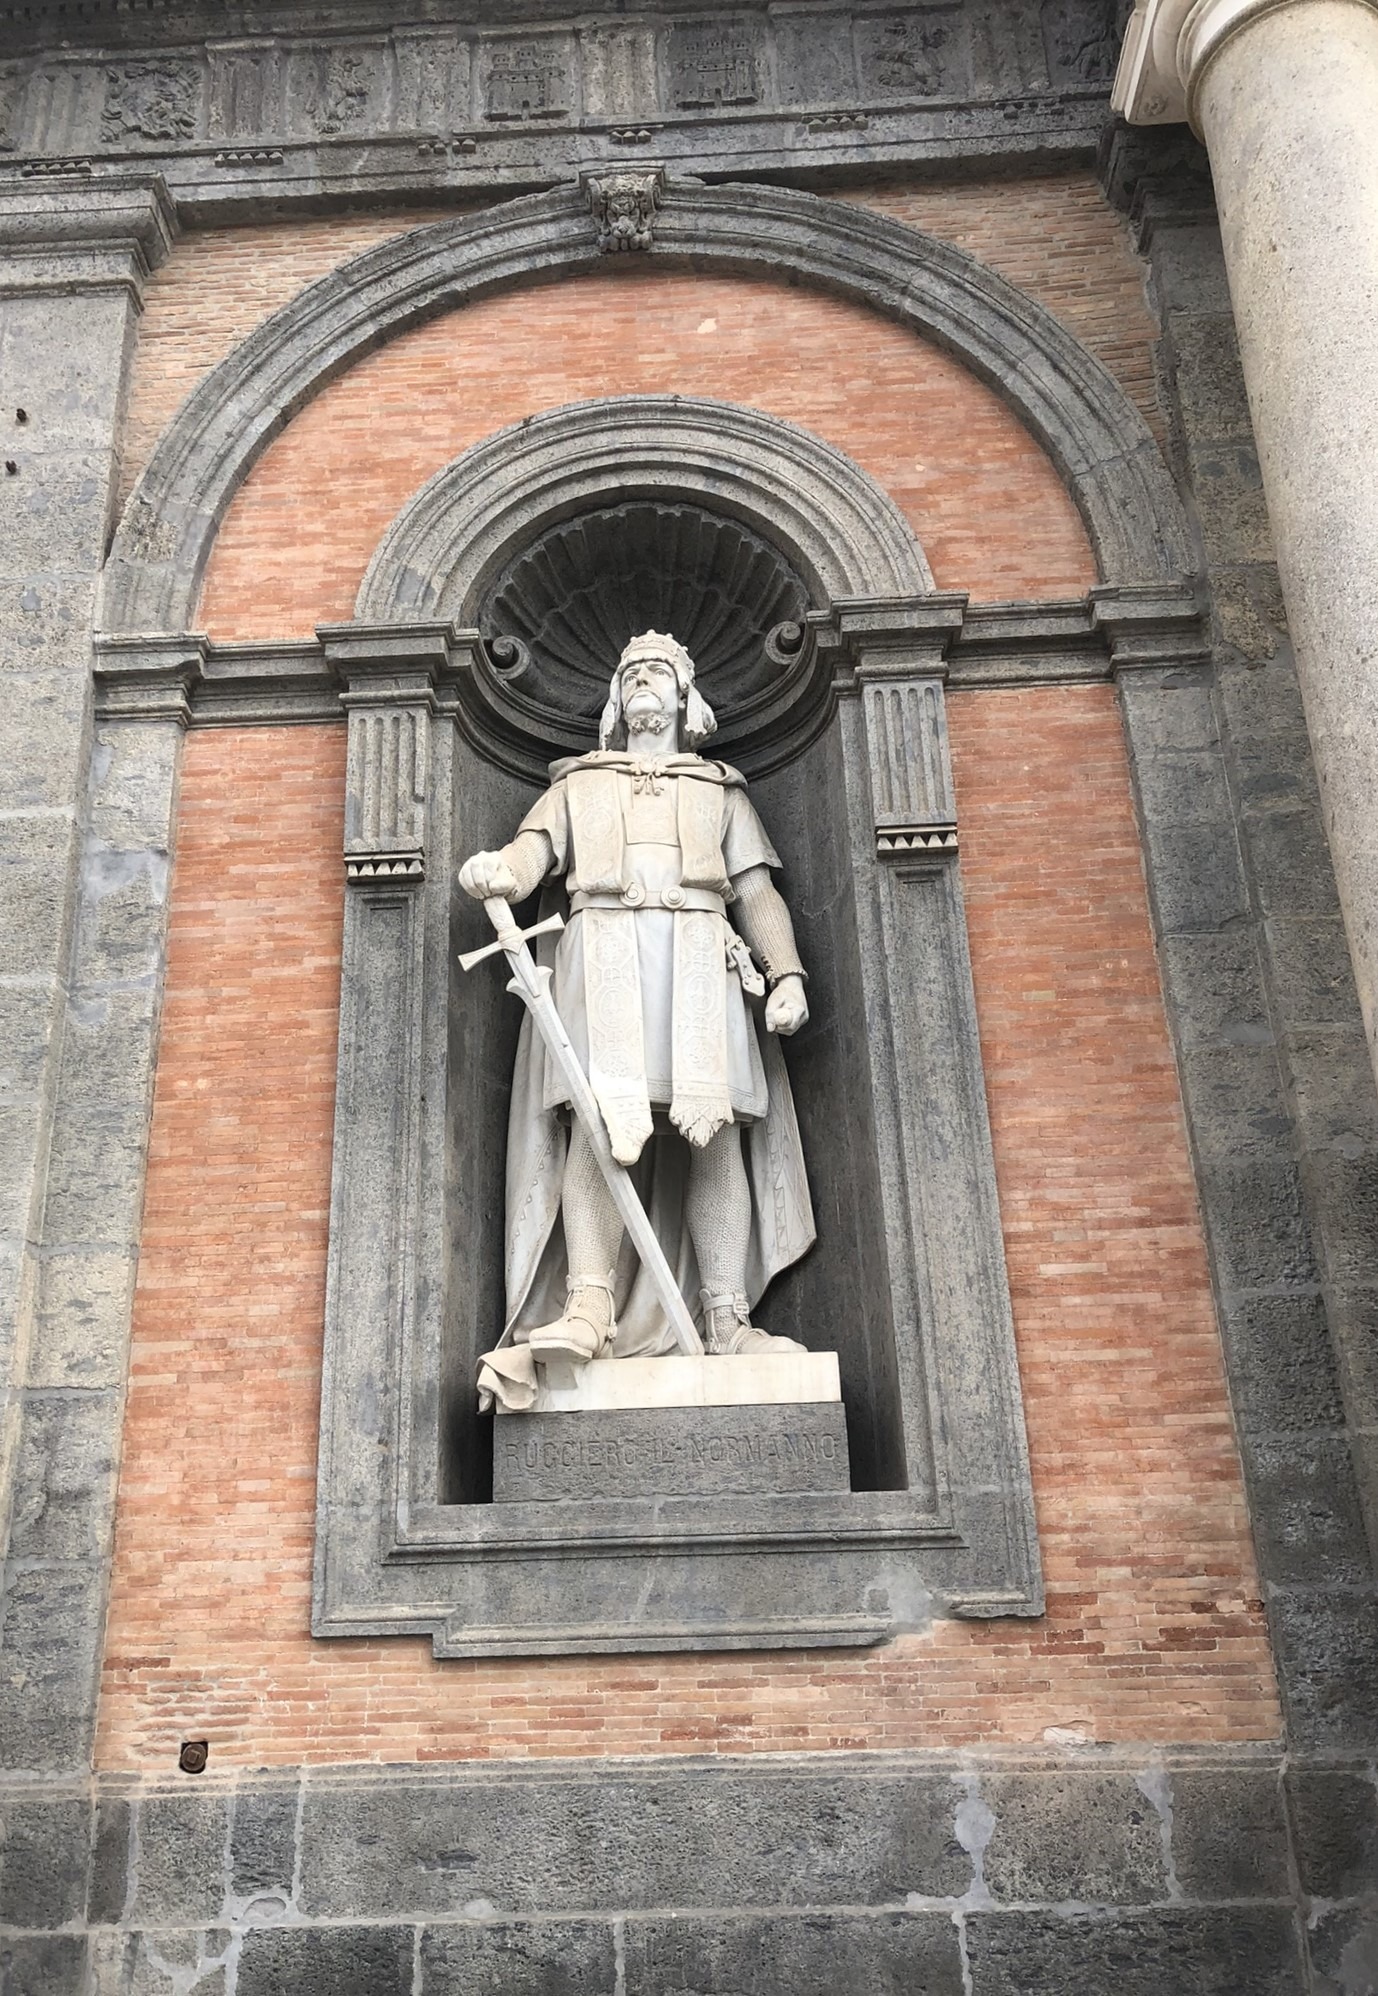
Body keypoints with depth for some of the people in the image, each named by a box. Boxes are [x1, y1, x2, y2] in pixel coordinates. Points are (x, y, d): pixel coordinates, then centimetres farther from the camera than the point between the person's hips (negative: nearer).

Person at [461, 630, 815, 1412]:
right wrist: (498, 872, -15)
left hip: (698, 952, 1)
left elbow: (757, 892, 19)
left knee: (714, 1128, -12)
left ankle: (727, 1319, -13)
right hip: (602, 947, 0)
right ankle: (588, 1308, -25)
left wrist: (787, 973, 4)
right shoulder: (578, 782, 29)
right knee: (598, 1119, -18)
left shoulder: (720, 789, 29)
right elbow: (535, 849, 10)